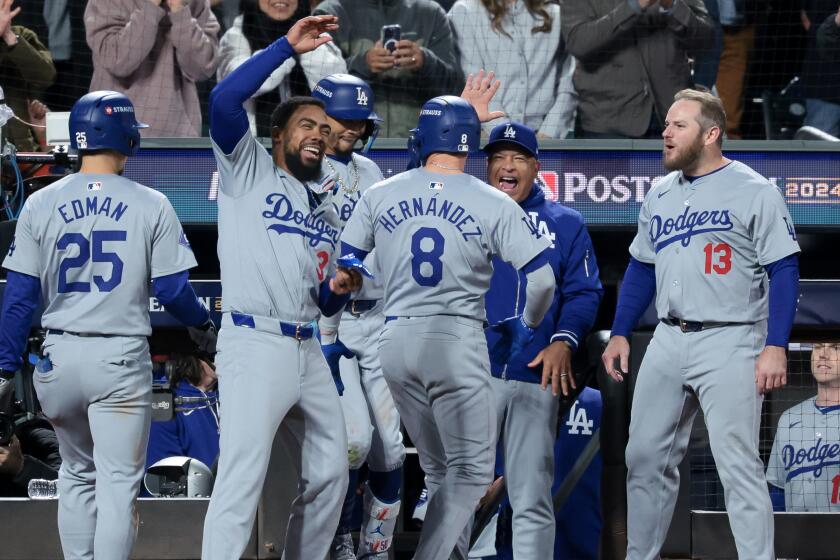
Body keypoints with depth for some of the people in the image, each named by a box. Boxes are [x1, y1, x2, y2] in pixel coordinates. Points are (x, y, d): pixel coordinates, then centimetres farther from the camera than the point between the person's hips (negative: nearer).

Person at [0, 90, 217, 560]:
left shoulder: (40, 205, 1)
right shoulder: (151, 205, -5)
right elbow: (172, 291, -3)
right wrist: (203, 325, 17)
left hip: (59, 358, 3)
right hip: (122, 358, -3)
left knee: (78, 475, 19)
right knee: (118, 481, 0)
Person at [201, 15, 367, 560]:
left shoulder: (327, 211, 22)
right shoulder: (248, 170, 5)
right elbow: (224, 101, -14)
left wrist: (338, 289, 2)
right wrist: (288, 46, -14)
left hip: (308, 350, 7)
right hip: (255, 345, -7)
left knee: (329, 474, 8)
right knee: (241, 482, -15)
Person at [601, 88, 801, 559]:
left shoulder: (754, 192, -7)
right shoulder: (660, 196, 13)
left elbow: (784, 271, -9)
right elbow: (642, 270, 21)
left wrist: (776, 346, -16)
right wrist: (620, 334, 14)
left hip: (730, 343, -7)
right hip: (669, 341, 7)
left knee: (738, 465, -9)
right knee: (646, 458, 9)